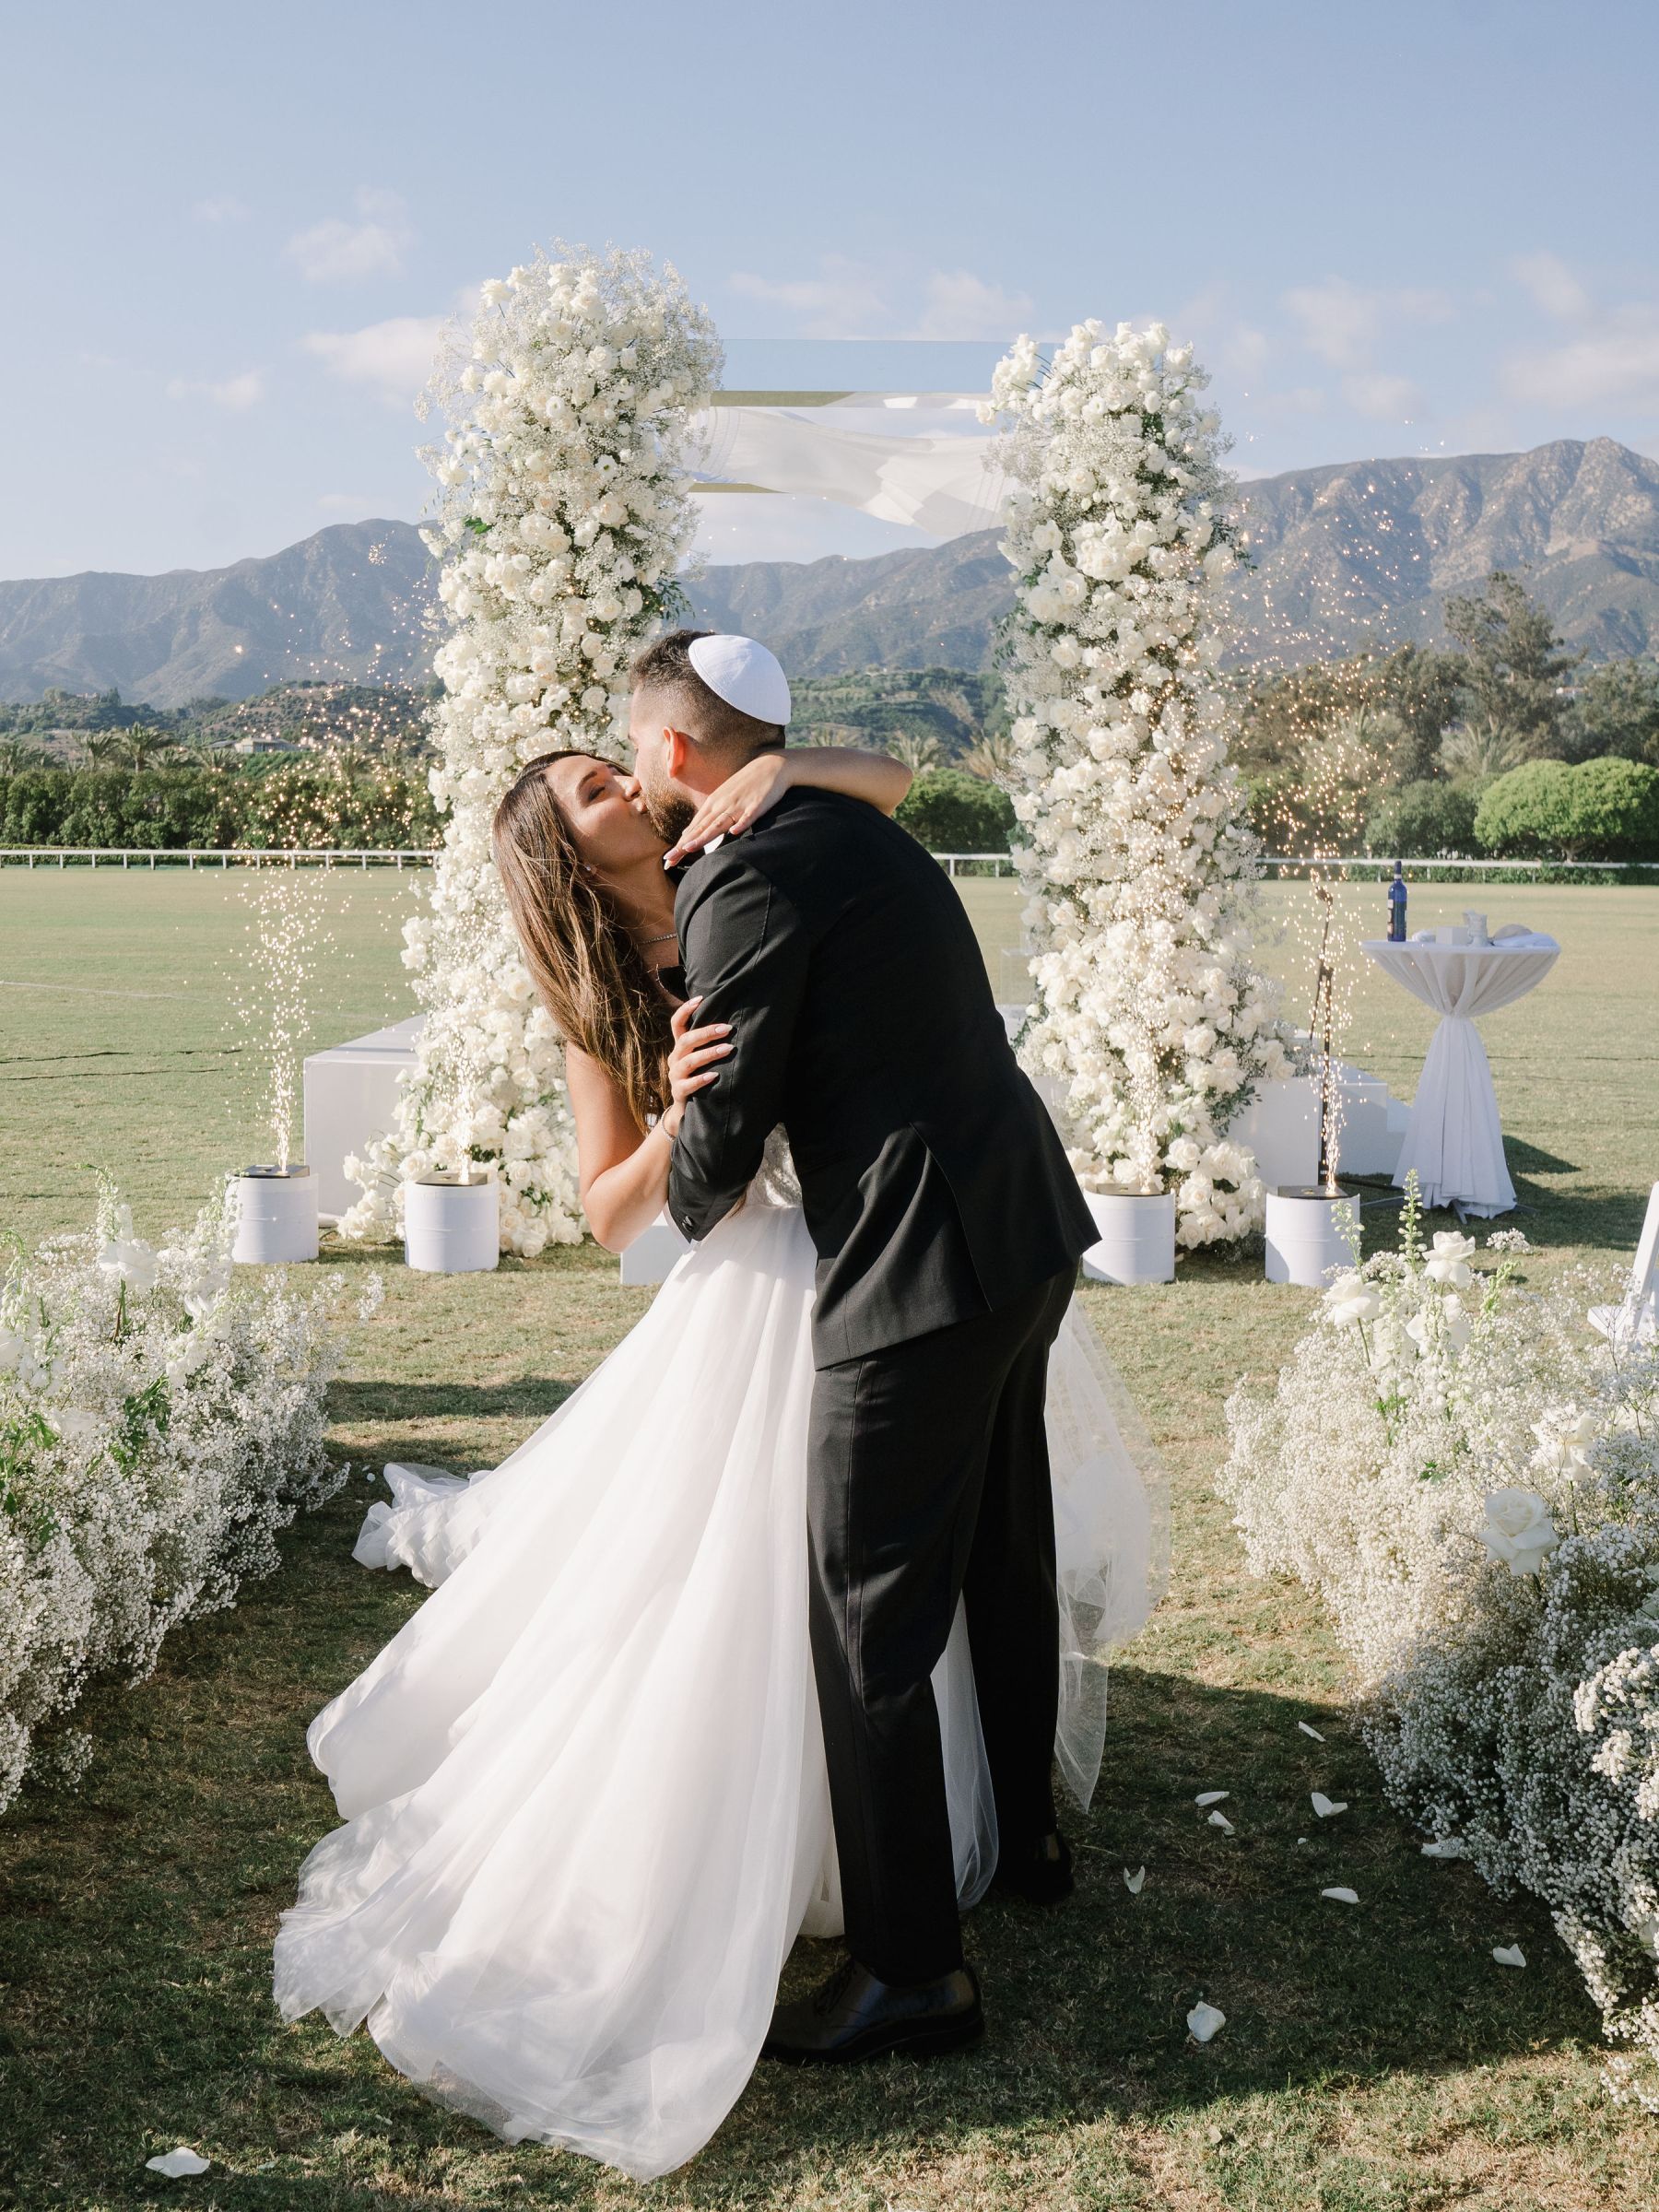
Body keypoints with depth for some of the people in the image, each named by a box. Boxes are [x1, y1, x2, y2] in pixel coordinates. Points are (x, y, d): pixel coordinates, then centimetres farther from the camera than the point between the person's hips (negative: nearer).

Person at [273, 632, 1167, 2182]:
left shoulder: (746, 881, -3)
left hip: (917, 1257, 4)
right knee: (750, 1595, 4)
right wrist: (681, 1116, -27)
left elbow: (889, 779, -4)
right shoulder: (598, 1011, -8)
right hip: (776, 1301, -4)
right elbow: (612, 1216, -9)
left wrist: (783, 769, -22)